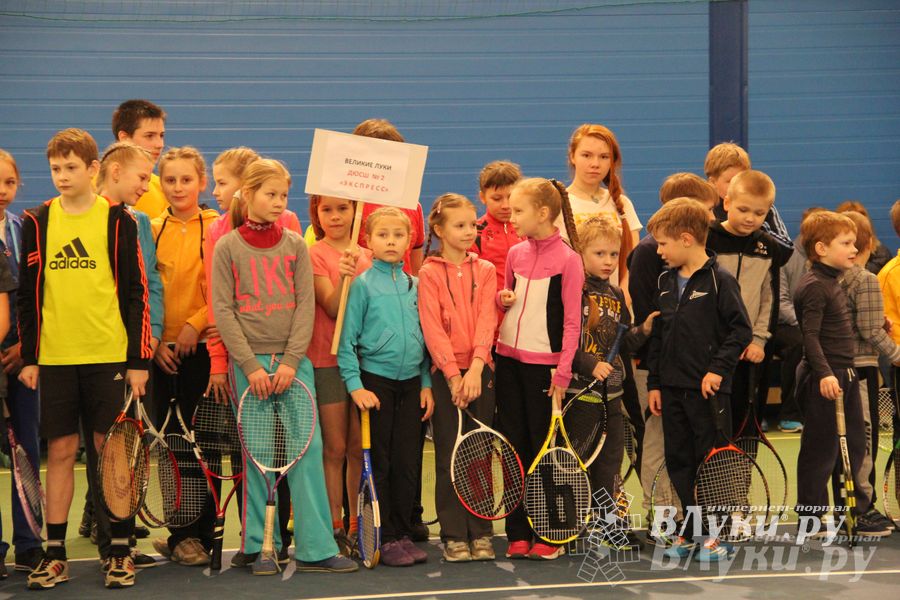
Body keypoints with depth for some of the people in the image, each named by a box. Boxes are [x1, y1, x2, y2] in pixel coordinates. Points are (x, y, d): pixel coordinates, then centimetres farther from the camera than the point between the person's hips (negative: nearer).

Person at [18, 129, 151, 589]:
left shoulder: (118, 220, 0)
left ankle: (120, 551, 8)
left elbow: (135, 292, 1)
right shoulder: (37, 222, 6)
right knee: (60, 451, 4)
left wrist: (138, 360, -4)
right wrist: (28, 356, 5)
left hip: (110, 356, -2)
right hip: (55, 358, 2)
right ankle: (55, 555, 8)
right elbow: (28, 295, 10)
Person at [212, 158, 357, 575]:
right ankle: (261, 547, 9)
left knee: (308, 450, -3)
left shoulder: (295, 246, 8)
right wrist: (251, 365, -11)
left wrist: (291, 361, -9)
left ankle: (315, 548, -1)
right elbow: (223, 310, -3)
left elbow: (305, 306, 3)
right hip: (248, 362, -2)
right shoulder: (228, 247, 2)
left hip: (293, 361, 2)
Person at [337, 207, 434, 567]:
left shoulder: (415, 286, 9)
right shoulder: (362, 284, -4)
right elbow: (347, 340, -6)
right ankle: (385, 538, 7)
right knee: (378, 464, 1)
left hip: (411, 382, 4)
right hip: (375, 381, -4)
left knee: (408, 462, 6)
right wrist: (355, 385, -14)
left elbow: (424, 336, 14)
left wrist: (427, 383, 8)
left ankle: (403, 533, 15)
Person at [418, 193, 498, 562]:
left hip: (480, 371, 2)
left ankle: (481, 534, 11)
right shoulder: (429, 273, 0)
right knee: (449, 458, 1)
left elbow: (486, 322, -3)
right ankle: (454, 536, 5)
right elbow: (432, 328, -8)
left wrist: (475, 369, -16)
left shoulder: (485, 270, 7)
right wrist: (455, 374, -16)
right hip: (445, 373, -2)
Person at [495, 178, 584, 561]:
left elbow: (572, 321, -8)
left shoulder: (567, 259, -8)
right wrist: (502, 299, -2)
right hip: (508, 358, 5)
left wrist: (563, 371, -13)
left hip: (544, 363, -5)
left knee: (544, 449, 0)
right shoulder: (516, 254, 9)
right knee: (514, 447, 7)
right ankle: (518, 533, 13)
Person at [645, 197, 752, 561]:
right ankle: (690, 532, 17)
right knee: (679, 462, 9)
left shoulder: (719, 281, -9)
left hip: (708, 389, -7)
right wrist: (654, 383, 12)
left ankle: (717, 536, 7)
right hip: (672, 388, 7)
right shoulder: (666, 283, 11)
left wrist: (718, 369, -16)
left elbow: (741, 330, -10)